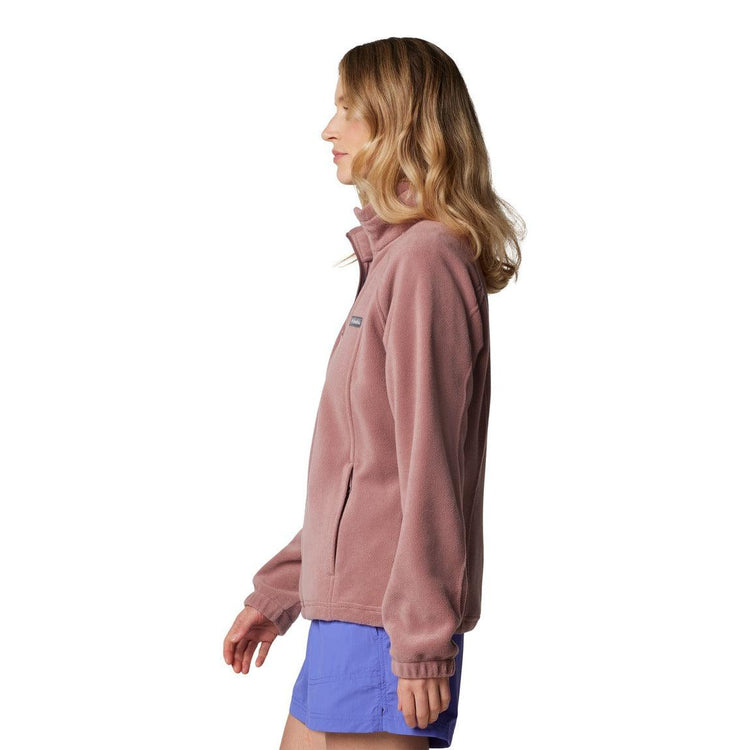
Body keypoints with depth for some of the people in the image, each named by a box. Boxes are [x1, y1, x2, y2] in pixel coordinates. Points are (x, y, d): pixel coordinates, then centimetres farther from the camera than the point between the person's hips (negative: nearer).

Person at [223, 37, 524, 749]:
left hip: (386, 625, -10)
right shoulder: (392, 256, 16)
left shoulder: (426, 260, -14)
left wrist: (421, 642, -19)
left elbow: (431, 467, -18)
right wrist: (276, 591, 21)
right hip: (344, 609, 10)